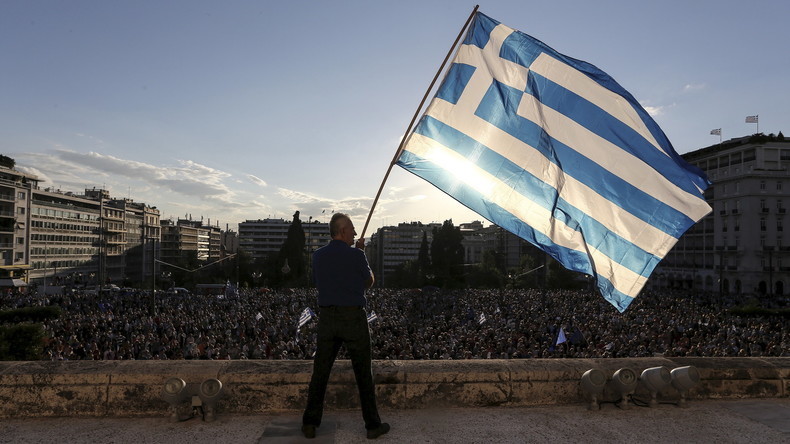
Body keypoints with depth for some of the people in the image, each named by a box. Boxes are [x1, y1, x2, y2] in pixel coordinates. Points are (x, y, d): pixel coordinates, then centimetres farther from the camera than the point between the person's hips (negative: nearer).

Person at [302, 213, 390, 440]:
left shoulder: (318, 256, 3)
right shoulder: (356, 255, -10)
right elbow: (369, 283, 6)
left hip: (326, 317, 4)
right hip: (353, 318, -3)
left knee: (320, 371, 11)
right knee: (363, 372, 7)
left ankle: (310, 423, 16)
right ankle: (372, 424, 16)